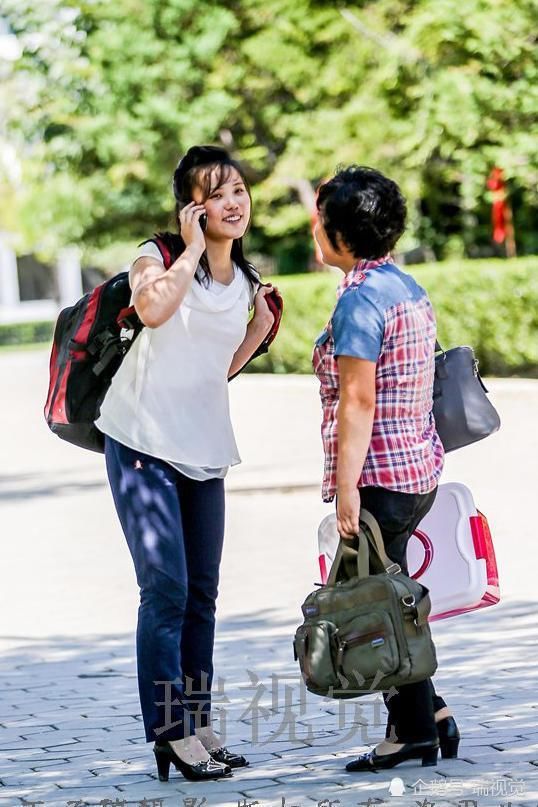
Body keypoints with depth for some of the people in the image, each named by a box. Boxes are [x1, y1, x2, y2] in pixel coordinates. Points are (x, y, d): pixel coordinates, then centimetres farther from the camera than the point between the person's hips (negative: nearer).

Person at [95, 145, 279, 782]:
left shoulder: (244, 282, 12)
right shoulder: (159, 257, -6)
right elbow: (152, 308, -31)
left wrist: (260, 330, 9)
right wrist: (193, 248, -19)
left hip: (205, 450, 7)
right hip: (144, 442, -7)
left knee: (202, 592, 10)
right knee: (166, 588, -12)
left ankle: (197, 723, 18)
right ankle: (168, 729, -8)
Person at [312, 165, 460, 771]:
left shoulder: (360, 298, -15)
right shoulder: (409, 288, 13)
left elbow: (357, 401, -20)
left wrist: (346, 488, -21)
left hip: (379, 473, -9)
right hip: (421, 466, 9)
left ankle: (416, 729, 5)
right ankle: (428, 712, 17)